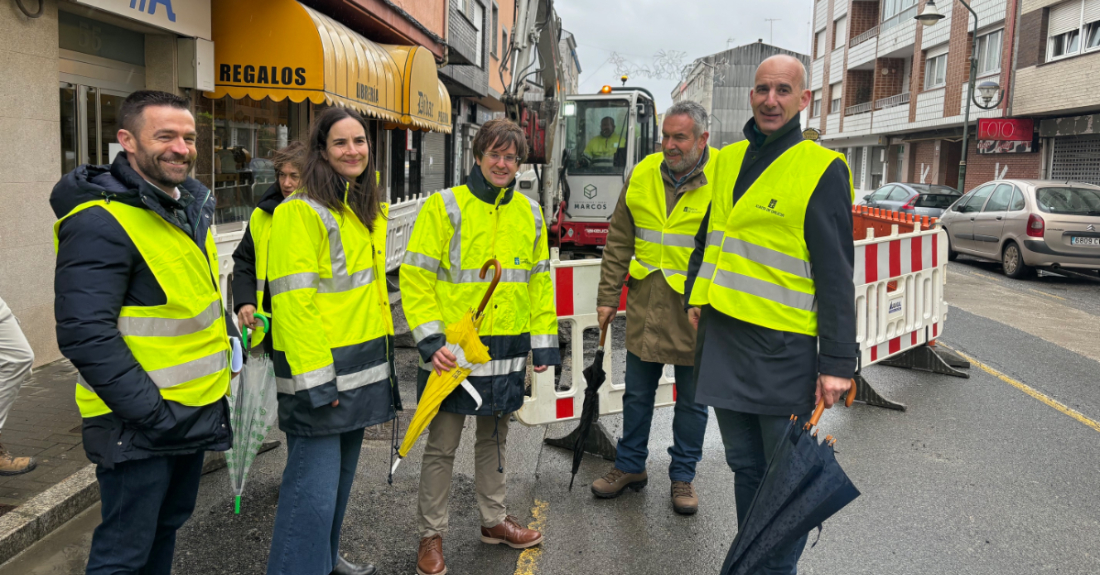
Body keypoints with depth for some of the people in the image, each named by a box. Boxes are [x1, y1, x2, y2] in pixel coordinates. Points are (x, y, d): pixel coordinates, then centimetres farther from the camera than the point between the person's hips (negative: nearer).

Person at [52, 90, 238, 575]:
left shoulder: (191, 204, 8)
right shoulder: (100, 222, -20)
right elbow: (85, 335, -24)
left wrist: (228, 335, 10)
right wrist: (151, 413, -23)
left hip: (195, 412, 9)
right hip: (138, 427, -8)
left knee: (166, 525, 24)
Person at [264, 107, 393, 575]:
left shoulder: (371, 210, 13)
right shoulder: (302, 212, -14)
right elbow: (293, 300, -19)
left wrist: (381, 354, 19)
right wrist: (314, 379, -22)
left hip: (362, 364, 9)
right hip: (320, 370, -9)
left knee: (340, 474, 20)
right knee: (314, 487, -6)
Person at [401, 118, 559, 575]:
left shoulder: (529, 213, 8)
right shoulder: (445, 207, -7)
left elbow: (539, 281, 13)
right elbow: (415, 276, -9)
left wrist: (543, 342, 10)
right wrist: (429, 340, -16)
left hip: (506, 349, 5)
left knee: (494, 437, 19)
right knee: (442, 445, 6)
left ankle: (494, 520, 35)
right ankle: (431, 535, 21)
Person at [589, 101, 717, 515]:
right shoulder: (642, 175, 3)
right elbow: (619, 242, 9)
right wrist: (607, 296, 7)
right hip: (645, 305, 4)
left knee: (692, 400, 11)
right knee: (637, 393, 15)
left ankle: (683, 476, 29)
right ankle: (631, 466, 33)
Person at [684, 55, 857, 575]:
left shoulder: (822, 170, -7)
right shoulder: (728, 160, 12)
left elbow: (836, 274, -10)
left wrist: (837, 362, -13)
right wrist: (696, 300, 13)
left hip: (782, 348, -5)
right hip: (723, 337, 6)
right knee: (745, 467, 17)